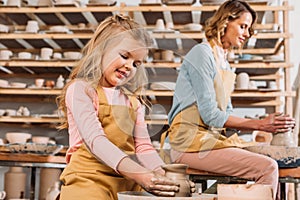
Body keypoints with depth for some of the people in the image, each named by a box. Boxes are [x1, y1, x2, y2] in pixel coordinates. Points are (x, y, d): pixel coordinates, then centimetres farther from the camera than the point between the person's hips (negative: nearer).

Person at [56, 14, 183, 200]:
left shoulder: (132, 101, 17)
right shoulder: (80, 89, -2)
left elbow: (143, 146, 8)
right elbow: (94, 139, -14)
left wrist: (162, 175, -13)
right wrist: (138, 173, -27)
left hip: (127, 182, 5)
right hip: (89, 180, -5)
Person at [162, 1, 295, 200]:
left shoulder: (224, 62, 19)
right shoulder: (202, 53, -9)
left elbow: (227, 114, 16)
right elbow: (210, 115, -15)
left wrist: (267, 124, 3)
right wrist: (260, 124, -14)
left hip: (210, 139, 9)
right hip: (190, 143, -9)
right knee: (267, 168, -20)